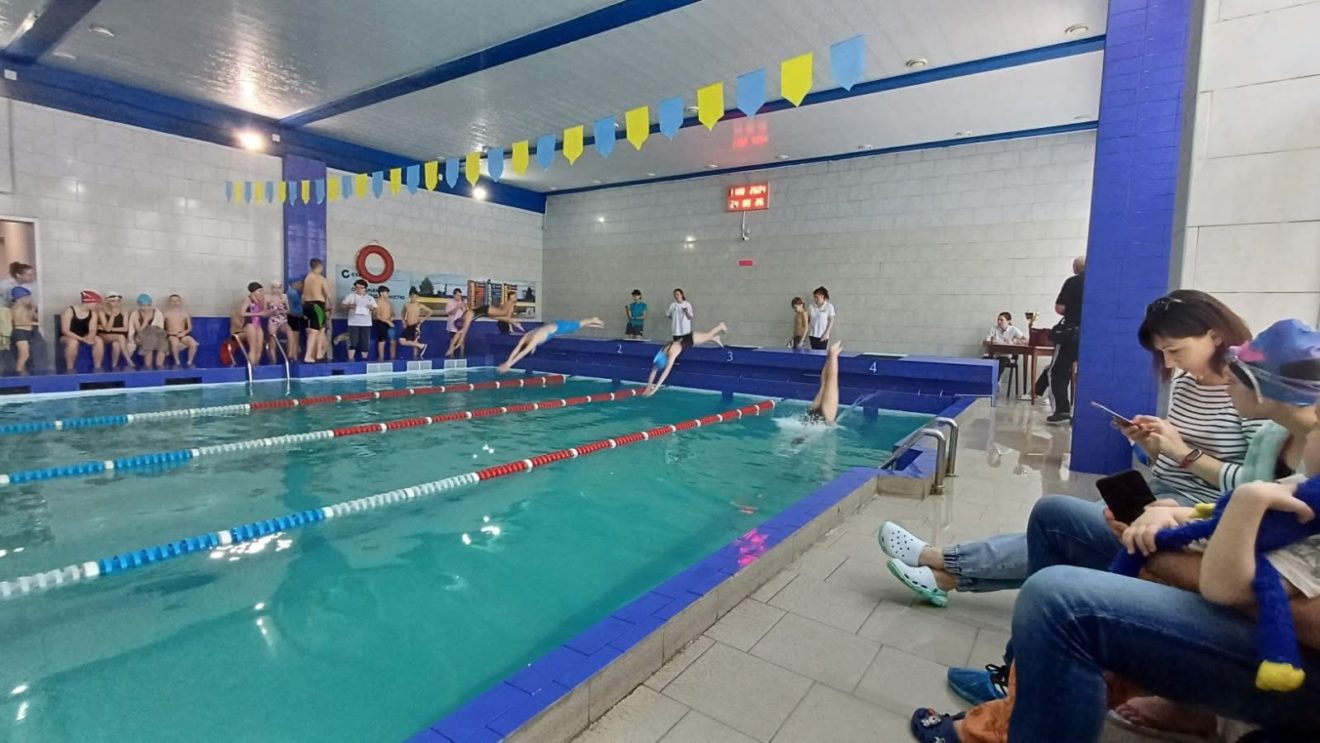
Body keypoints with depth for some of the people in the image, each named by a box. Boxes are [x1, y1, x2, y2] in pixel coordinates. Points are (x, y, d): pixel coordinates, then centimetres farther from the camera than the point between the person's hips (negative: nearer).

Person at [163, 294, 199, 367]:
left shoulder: (185, 313, 10)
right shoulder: (166, 313, 3)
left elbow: (190, 327, 11)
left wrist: (184, 332, -7)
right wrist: (167, 332, -13)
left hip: (183, 335, 2)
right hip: (172, 335, -2)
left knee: (194, 344, -29)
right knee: (175, 342, -38)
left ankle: (190, 362, -11)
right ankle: (177, 363, -21)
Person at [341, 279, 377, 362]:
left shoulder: (370, 298, 15)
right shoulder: (351, 296, 9)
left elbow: (375, 309, 13)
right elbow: (342, 305, 5)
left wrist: (372, 308, -9)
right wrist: (349, 306, -14)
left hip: (366, 323, 2)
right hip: (353, 323, -2)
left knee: (365, 342, 1)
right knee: (353, 341, -9)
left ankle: (364, 359, 8)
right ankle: (350, 359, -8)